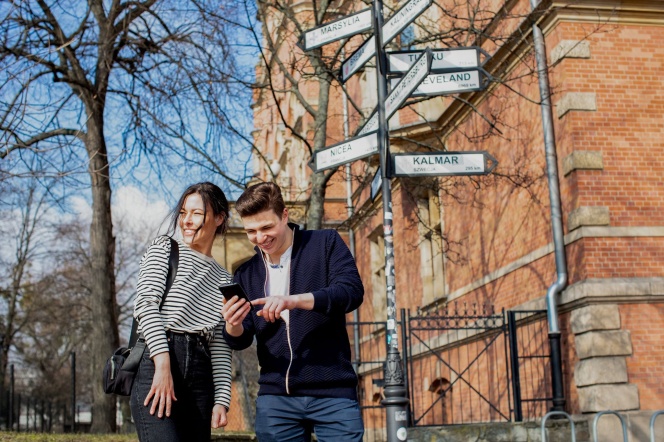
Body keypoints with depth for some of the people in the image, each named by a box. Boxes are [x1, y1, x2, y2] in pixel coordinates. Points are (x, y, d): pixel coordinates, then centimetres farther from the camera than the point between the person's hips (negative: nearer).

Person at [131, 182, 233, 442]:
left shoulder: (223, 279, 21)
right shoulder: (164, 249, 11)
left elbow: (220, 346, 16)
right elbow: (145, 303, -4)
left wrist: (222, 400, 5)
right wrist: (163, 364, -16)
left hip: (200, 375, 5)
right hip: (156, 365, -5)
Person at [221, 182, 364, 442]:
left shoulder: (325, 244, 1)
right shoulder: (246, 274, 12)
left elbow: (352, 291, -14)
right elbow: (240, 341, 8)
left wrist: (294, 300, -28)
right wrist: (233, 325, -16)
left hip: (333, 393, -3)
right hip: (275, 397, 3)